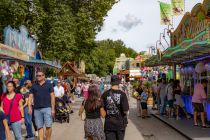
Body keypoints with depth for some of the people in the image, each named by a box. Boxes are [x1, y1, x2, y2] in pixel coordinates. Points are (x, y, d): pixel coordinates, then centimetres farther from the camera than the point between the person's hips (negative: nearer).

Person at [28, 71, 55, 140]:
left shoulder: (49, 85, 5)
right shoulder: (34, 86, 12)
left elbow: (52, 97, 3)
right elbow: (30, 97, 8)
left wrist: (53, 108, -4)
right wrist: (29, 107, -6)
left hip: (47, 108, -2)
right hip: (37, 109, 2)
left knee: (48, 126, -5)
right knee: (39, 127, 5)